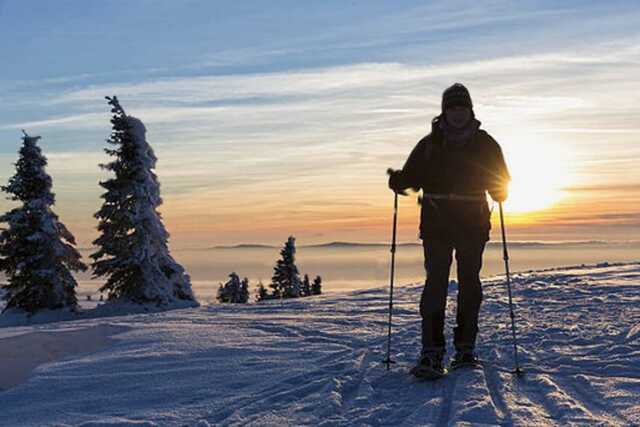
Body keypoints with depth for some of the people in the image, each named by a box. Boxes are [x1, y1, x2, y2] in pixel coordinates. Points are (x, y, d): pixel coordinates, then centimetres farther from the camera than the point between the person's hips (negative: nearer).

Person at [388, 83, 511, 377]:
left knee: (470, 283, 6)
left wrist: (500, 191, -12)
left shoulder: (485, 144, 7)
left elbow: (501, 180, 11)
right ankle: (431, 351, -13)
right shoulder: (429, 144, 6)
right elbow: (412, 176, 7)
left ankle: (465, 347, 17)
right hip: (436, 224, -1)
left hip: (473, 225, 1)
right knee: (436, 283, -11)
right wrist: (398, 181, -15)